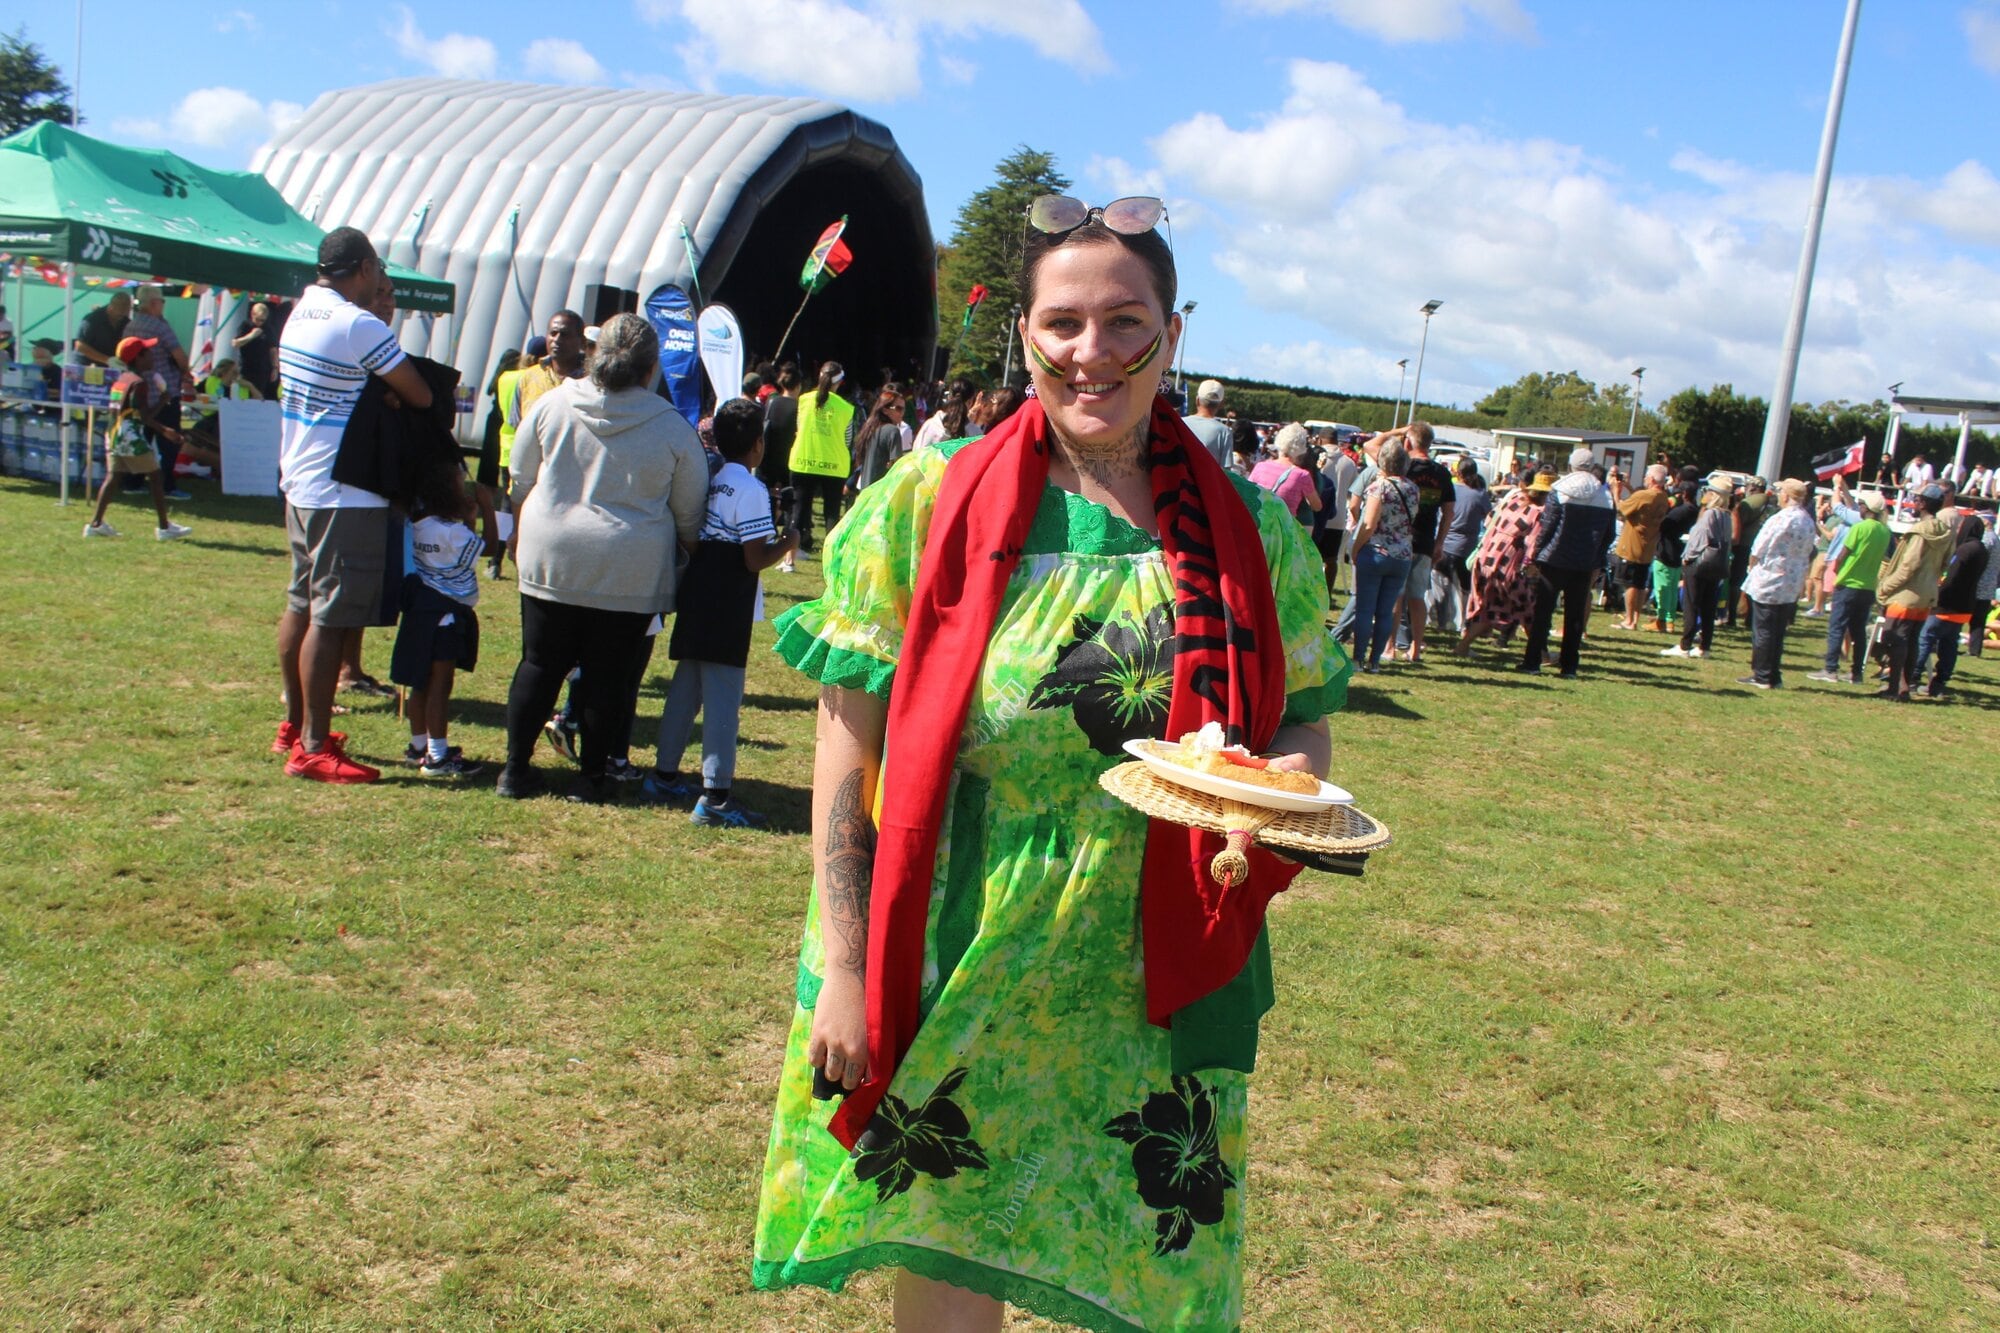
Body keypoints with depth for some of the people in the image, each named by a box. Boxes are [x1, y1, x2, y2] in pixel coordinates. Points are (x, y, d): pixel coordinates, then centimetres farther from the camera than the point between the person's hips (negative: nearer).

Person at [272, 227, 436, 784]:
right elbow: (419, 395, -14)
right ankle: (313, 748, -3)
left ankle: (294, 726, 28)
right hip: (345, 494, -10)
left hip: (300, 484, 10)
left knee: (301, 606, 16)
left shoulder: (301, 313, 10)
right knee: (331, 619, -6)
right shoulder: (358, 324, -17)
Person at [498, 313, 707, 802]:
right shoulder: (672, 428, -5)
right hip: (631, 573, -1)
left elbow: (521, 481, 9)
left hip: (551, 560, 2)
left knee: (540, 664, 10)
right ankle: (592, 775, 15)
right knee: (609, 675, 7)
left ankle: (516, 768, 16)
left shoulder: (552, 403, -1)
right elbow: (689, 510, 5)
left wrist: (519, 535, 24)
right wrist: (688, 550, 24)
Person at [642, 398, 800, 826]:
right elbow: (756, 560, -15)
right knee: (723, 697, -5)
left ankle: (664, 775, 25)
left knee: (685, 687, 16)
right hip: (728, 608, -8)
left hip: (695, 597, 8)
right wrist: (787, 542, 2)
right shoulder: (751, 490, -12)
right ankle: (715, 795, -4)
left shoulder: (708, 481, 11)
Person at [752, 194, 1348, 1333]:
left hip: (1154, 988, 2)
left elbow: (1303, 726, 9)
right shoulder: (927, 502, -4)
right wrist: (843, 967, -9)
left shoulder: (1251, 534, 1)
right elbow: (851, 739, -5)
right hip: (951, 971, -1)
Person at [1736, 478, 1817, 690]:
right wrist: (1801, 582, 22)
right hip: (1792, 588, 7)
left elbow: (1757, 552, -10)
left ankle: (1762, 677, 3)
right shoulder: (1809, 523, 6)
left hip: (1767, 584, -7)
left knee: (1762, 632, 1)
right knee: (1778, 633, 12)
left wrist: (1752, 570, 7)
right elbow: (1807, 556, 14)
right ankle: (1774, 678, 15)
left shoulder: (1779, 520, -16)